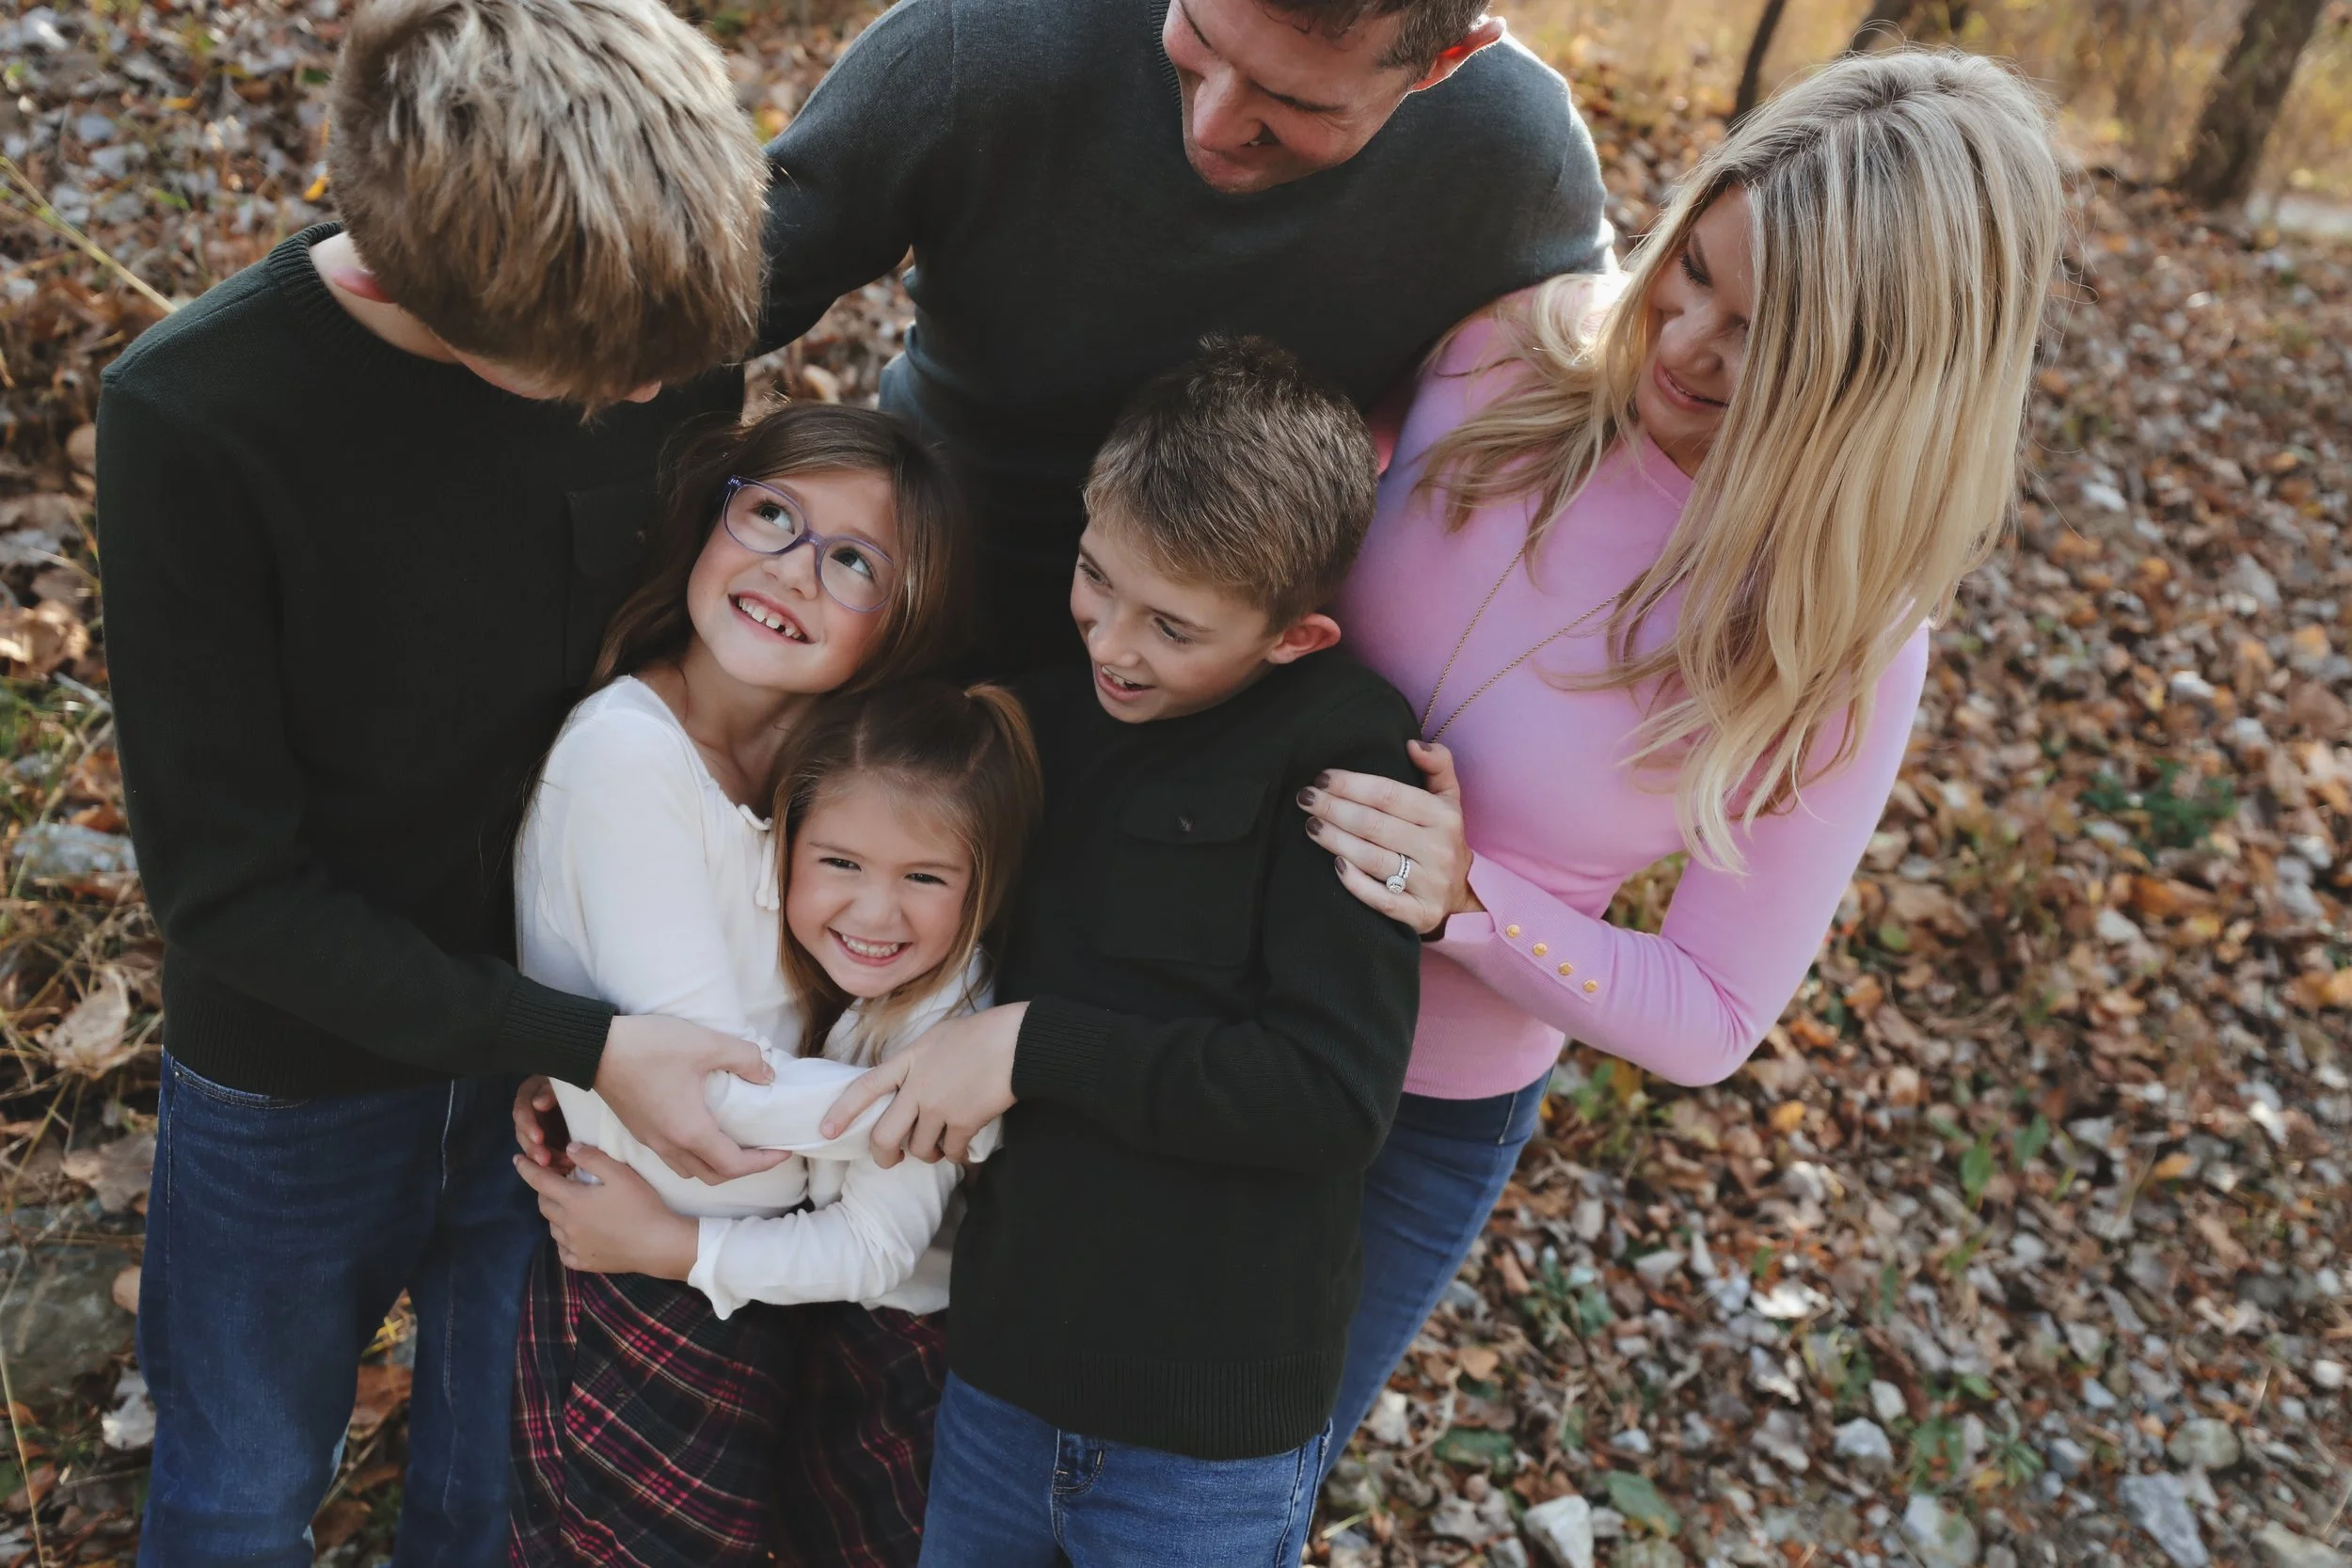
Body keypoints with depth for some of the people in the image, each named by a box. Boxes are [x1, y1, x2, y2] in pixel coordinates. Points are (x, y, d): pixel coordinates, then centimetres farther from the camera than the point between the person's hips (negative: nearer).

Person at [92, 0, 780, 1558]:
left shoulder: (666, 320, -17)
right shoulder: (196, 417, -26)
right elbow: (228, 882, -20)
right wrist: (580, 1044, -25)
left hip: (595, 1029, 2)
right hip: (305, 1069, -2)